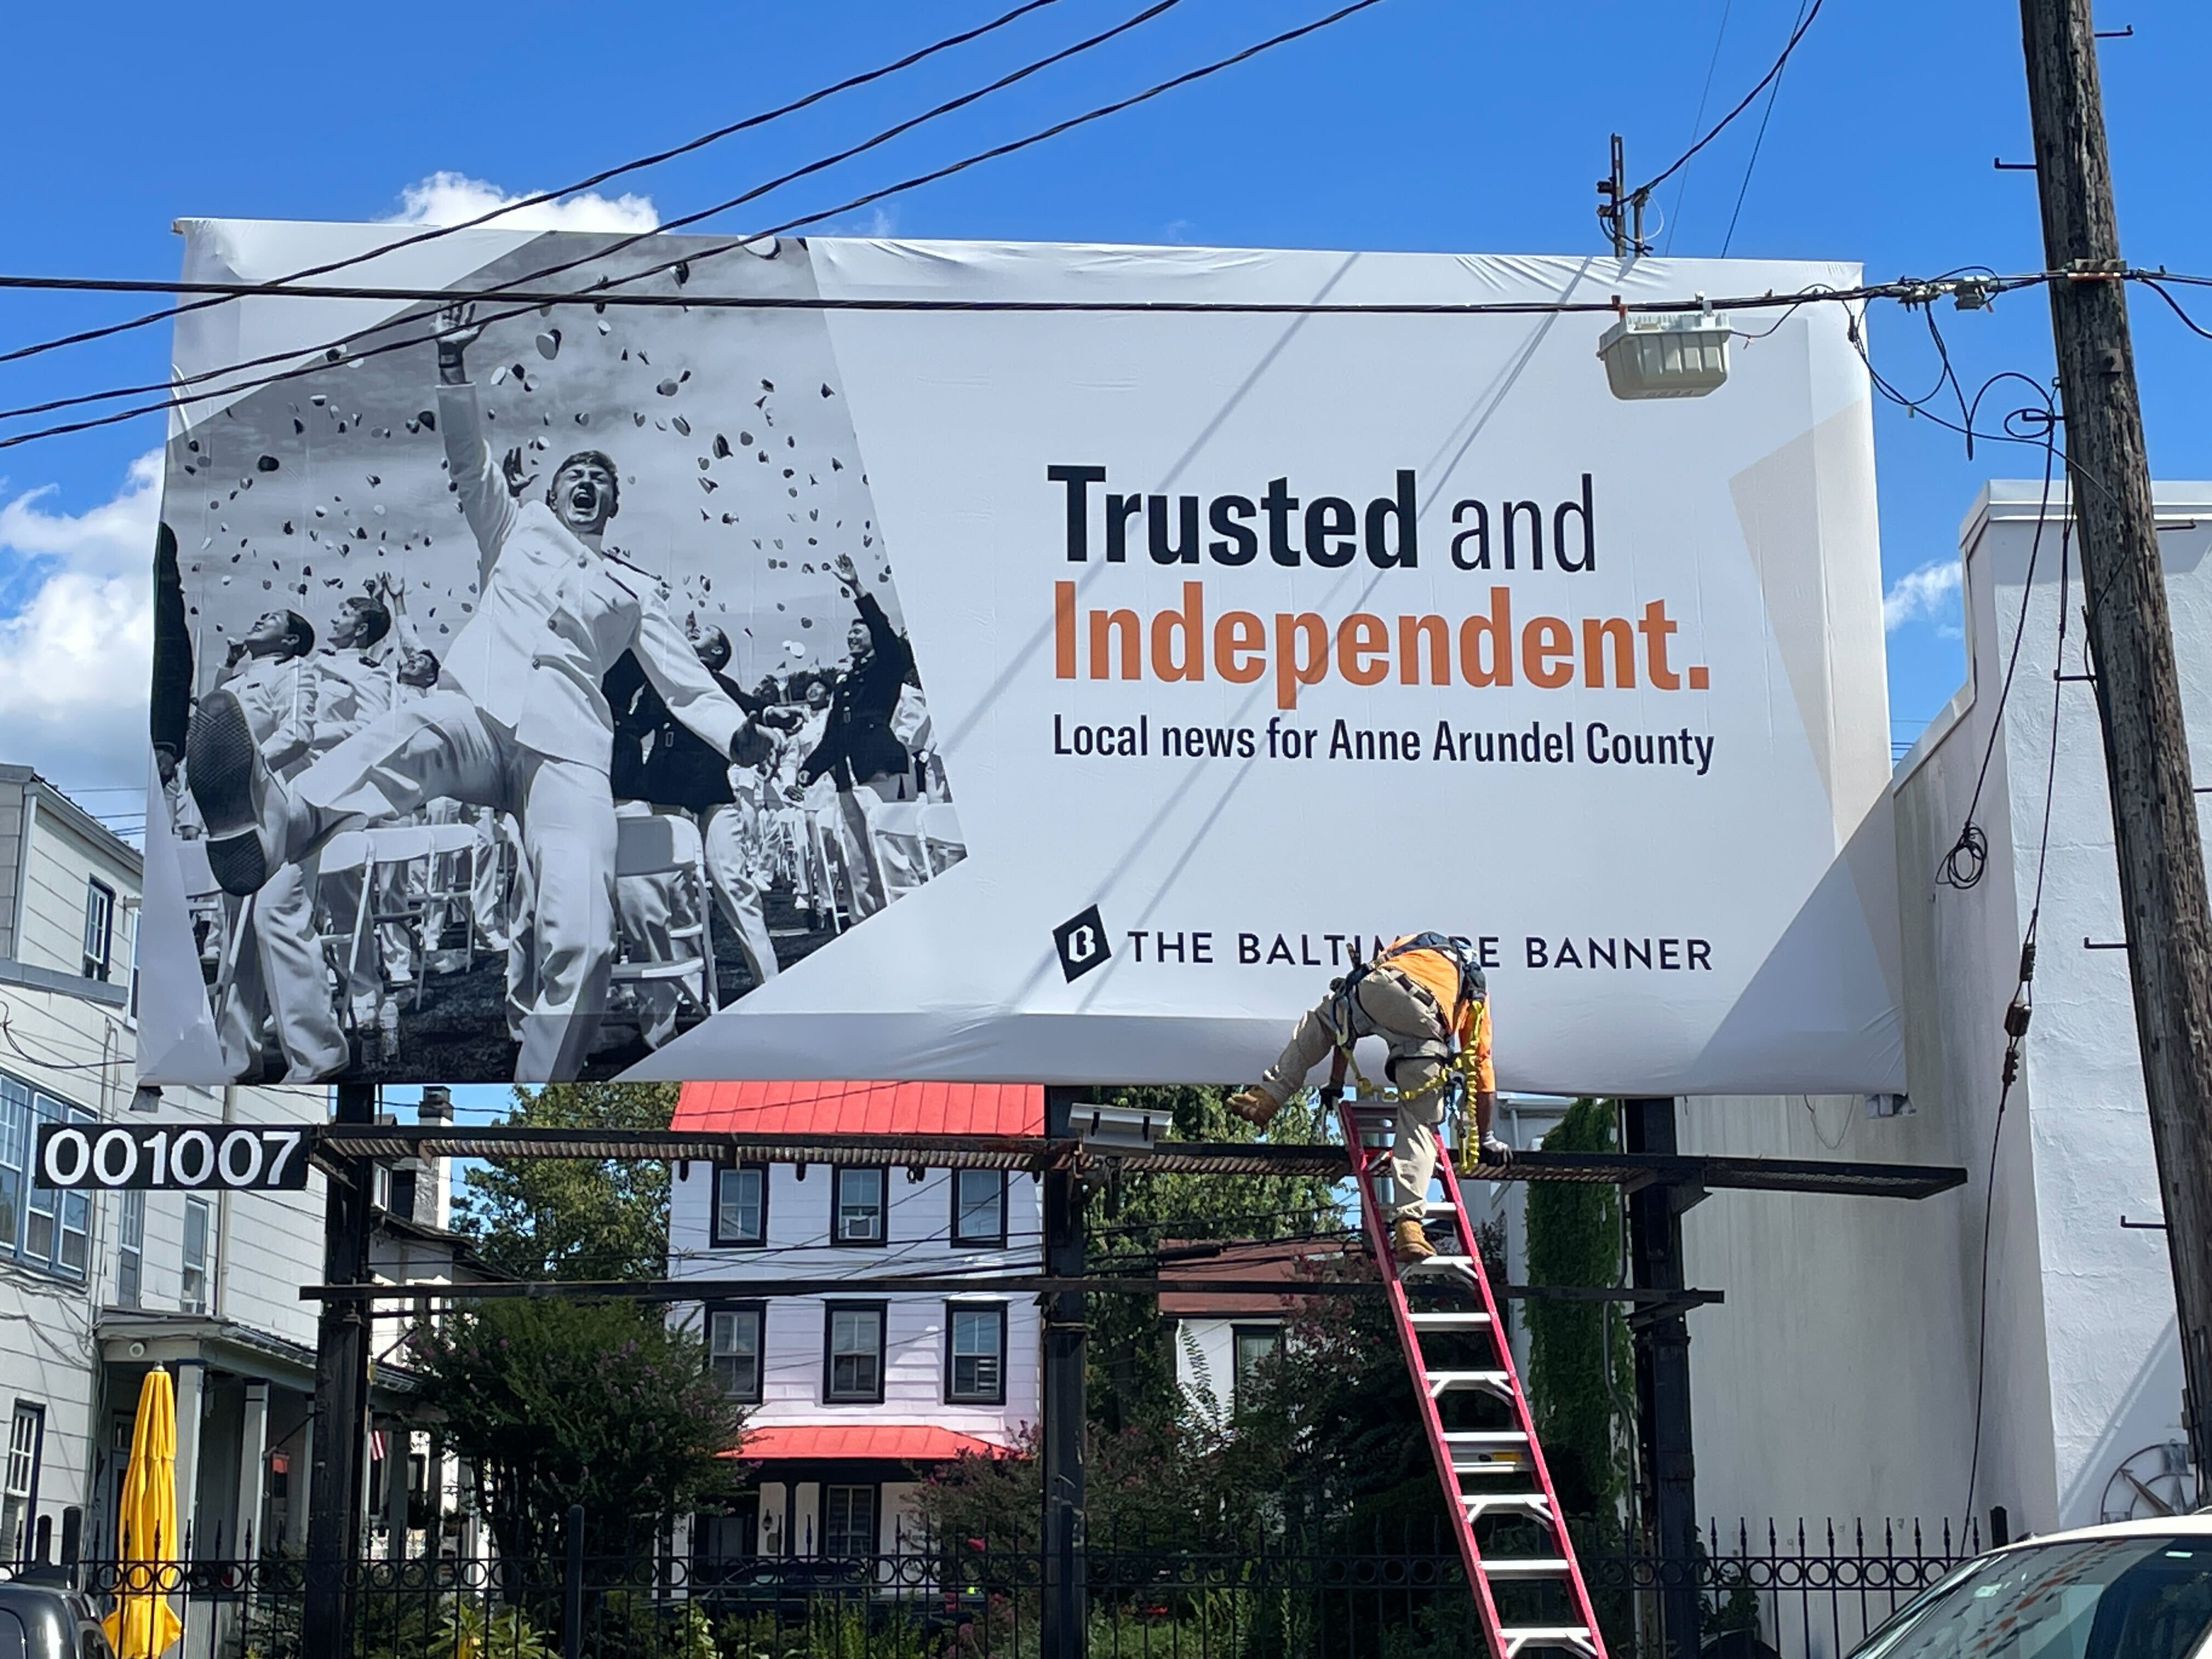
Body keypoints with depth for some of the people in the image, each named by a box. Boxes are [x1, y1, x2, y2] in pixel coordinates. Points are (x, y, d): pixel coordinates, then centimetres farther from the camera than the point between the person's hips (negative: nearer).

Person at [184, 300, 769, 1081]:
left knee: (580, 937, -27)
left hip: (567, 746, 1)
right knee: (408, 733, -42)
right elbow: (469, 458, 18)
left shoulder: (634, 589, 30)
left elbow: (684, 681, 20)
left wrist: (741, 737, 2)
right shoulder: (516, 528, 32)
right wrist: (453, 366, 4)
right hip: (478, 713, -1)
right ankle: (268, 823, -73)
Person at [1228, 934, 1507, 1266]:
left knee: (1319, 1021, 33)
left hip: (1377, 991, 1)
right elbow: (1483, 1071, 34)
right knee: (1420, 1127, 11)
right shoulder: (1476, 993, 38)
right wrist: (1485, 1139, 41)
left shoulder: (1404, 944, 44)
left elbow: (1348, 1021, 41)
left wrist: (1335, 1081, 46)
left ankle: (1268, 1095, 21)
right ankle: (1408, 1223, -5)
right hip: (1428, 1028, 0)